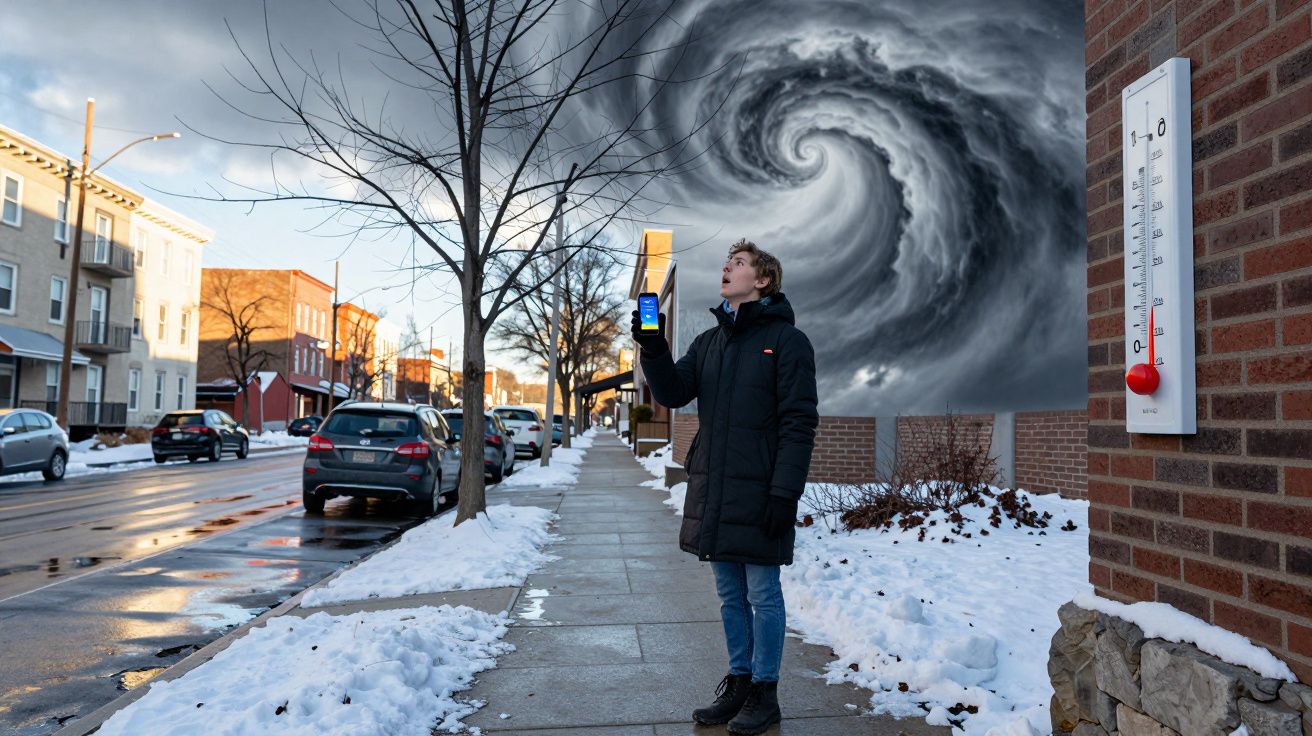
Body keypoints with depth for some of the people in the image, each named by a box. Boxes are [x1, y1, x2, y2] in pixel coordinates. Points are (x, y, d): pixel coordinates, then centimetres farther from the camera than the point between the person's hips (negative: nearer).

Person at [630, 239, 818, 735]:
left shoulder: (786, 340, -6)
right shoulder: (709, 342, 15)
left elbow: (799, 423, -11)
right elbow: (672, 393, 7)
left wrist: (785, 492, -18)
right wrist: (653, 350, -10)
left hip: (759, 492, -6)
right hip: (712, 490, 6)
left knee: (762, 594, 5)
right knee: (730, 595, 15)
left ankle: (764, 692, 19)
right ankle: (738, 682, 28)